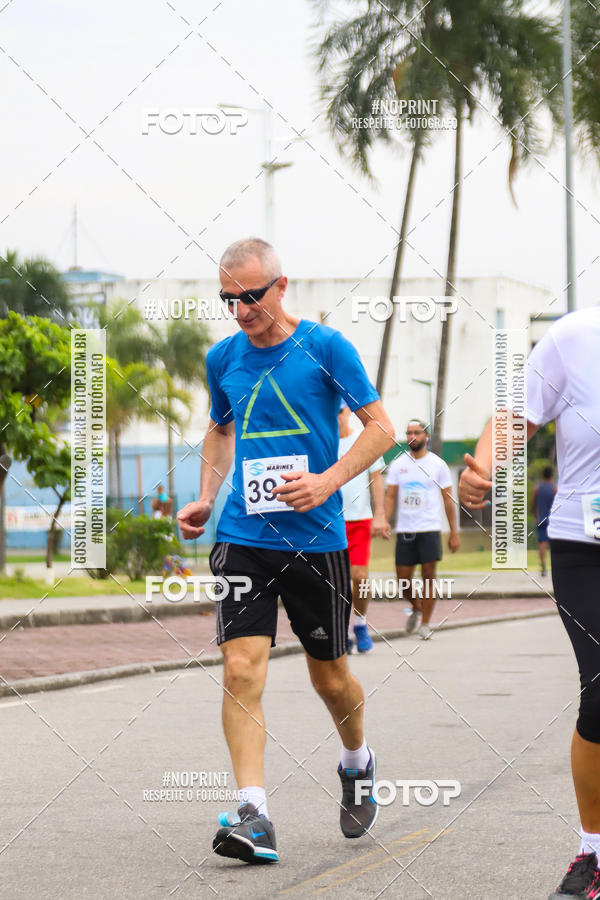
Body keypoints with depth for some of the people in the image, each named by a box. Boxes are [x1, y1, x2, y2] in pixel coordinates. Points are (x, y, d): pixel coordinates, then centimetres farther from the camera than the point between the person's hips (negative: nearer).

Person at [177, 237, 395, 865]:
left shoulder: (325, 347, -4)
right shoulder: (223, 358, 8)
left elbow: (380, 428, -2)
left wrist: (329, 480, -16)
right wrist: (205, 498, 11)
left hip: (316, 538, -2)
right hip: (243, 537, 2)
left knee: (330, 677, 9)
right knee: (241, 668, -14)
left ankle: (358, 764, 40)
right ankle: (253, 816, -15)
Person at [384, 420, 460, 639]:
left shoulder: (438, 465, 2)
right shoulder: (397, 464, 6)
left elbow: (448, 499, 4)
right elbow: (390, 497, 8)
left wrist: (454, 533, 1)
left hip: (430, 529, -2)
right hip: (404, 530, 2)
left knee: (428, 575, -6)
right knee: (403, 580, 1)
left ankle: (425, 623, 3)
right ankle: (416, 608, 30)